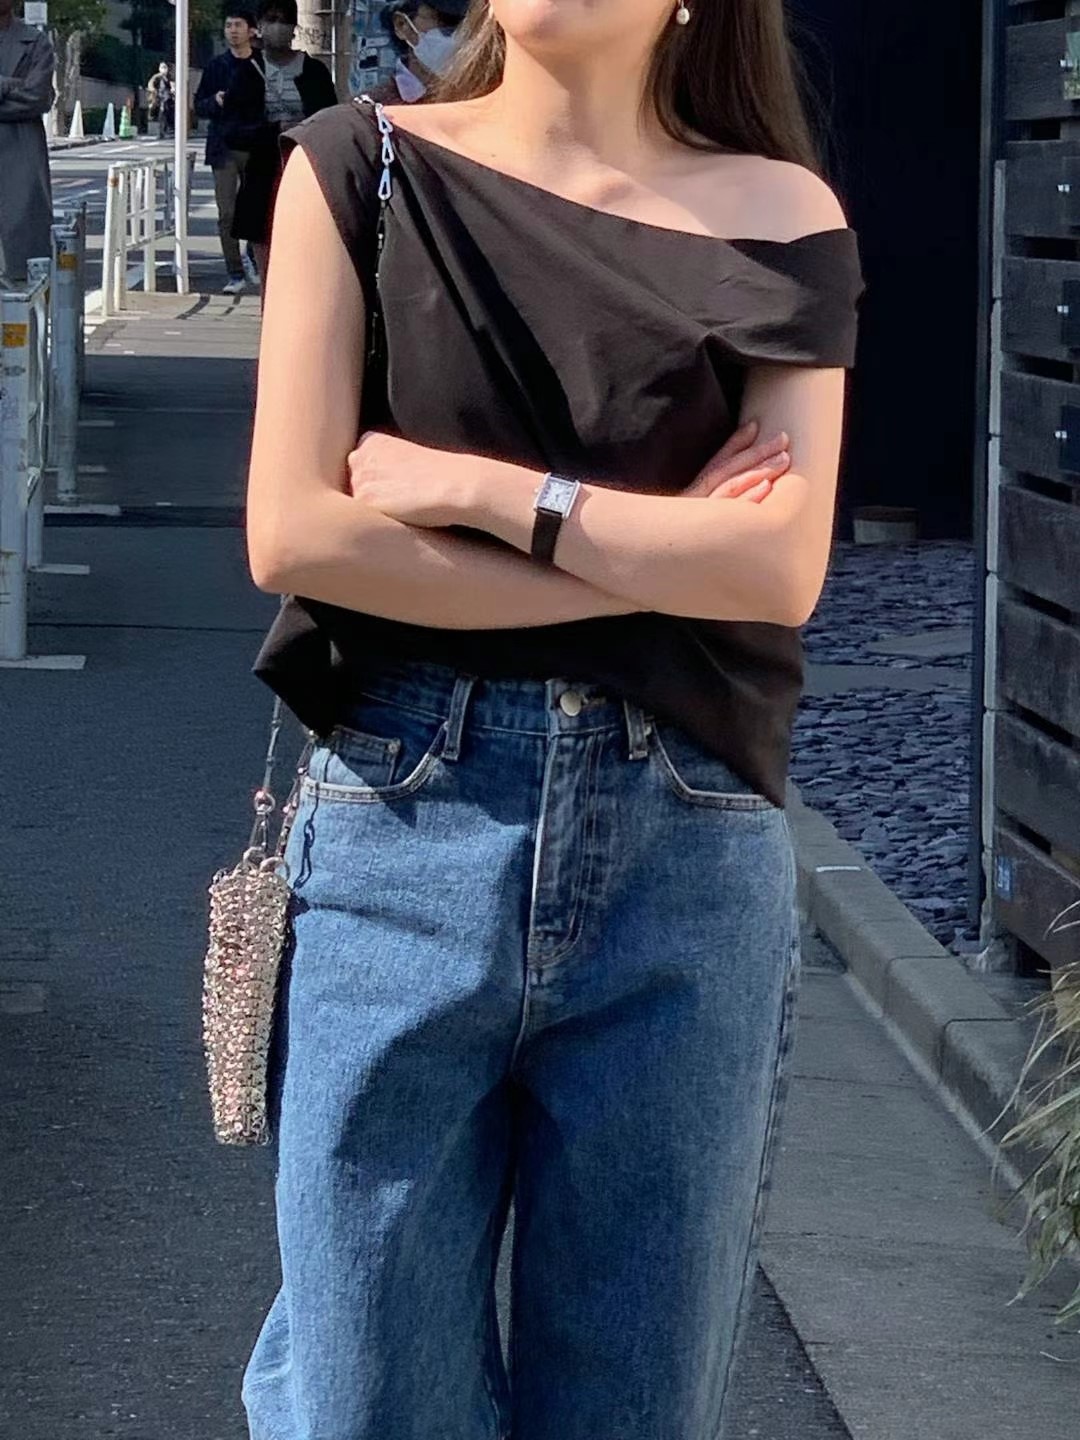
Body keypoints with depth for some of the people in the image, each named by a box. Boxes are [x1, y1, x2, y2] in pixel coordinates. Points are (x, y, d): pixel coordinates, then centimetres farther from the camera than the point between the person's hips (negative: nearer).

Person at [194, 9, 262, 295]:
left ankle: (254, 261, 30)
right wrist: (215, 102, -13)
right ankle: (235, 275, 0)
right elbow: (199, 107, 8)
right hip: (224, 148, 0)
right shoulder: (216, 66, 7)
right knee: (227, 214, -5)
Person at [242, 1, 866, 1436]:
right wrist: (660, 560, -6)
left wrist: (476, 487, -9)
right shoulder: (363, 167, 4)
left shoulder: (776, 214, 5)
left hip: (689, 850, 1)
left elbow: (782, 565, -6)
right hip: (404, 826, -1)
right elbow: (293, 532, -5)